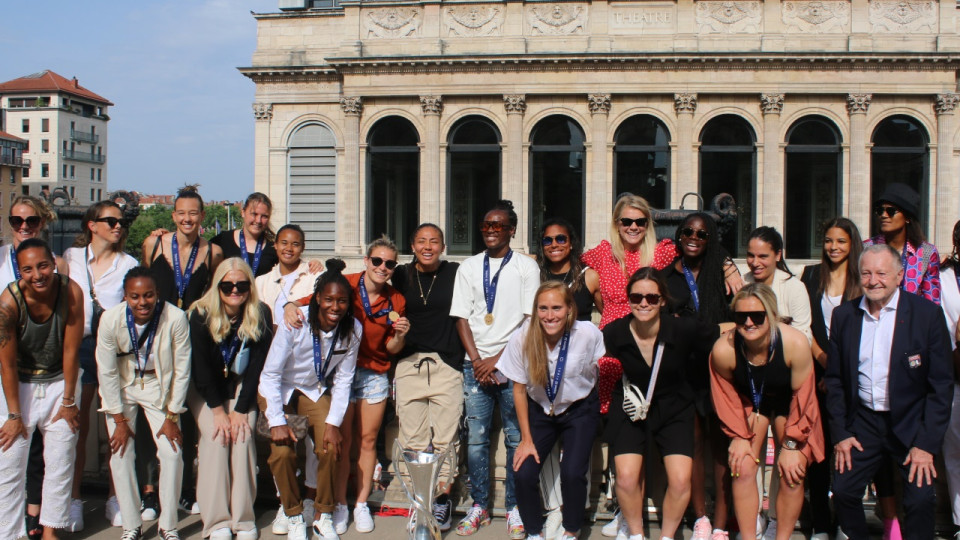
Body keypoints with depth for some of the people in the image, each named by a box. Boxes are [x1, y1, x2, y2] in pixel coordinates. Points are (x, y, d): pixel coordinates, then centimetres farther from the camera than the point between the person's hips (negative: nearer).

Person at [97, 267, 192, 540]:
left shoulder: (176, 318, -26)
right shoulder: (110, 319, -24)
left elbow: (182, 371, -14)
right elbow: (107, 372, -12)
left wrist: (172, 417, -10)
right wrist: (120, 420, -9)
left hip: (159, 386, 0)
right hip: (121, 387, 0)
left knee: (172, 454, -7)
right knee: (120, 454, -6)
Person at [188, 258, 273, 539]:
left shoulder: (261, 315, -12)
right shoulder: (201, 315, -15)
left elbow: (257, 365, -11)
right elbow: (201, 367, -13)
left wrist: (240, 409, -15)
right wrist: (218, 410, -16)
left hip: (242, 389, 1)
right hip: (204, 391, -1)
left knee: (243, 436, -21)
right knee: (216, 438, -22)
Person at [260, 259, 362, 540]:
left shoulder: (353, 330, -17)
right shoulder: (295, 322, -27)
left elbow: (343, 380, -7)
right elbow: (271, 374, -19)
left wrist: (334, 422, -14)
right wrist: (277, 421, -23)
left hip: (315, 392, 3)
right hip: (278, 390, -2)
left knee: (330, 448, -16)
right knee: (282, 452, -19)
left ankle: (324, 517, 4)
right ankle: (294, 517, 2)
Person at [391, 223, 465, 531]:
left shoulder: (455, 273, 4)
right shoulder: (401, 276, 9)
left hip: (447, 365, -2)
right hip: (409, 364, 2)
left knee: (446, 437, -2)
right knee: (413, 438, 2)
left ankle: (443, 497, 10)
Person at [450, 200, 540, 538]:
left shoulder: (526, 267, 2)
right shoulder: (468, 268, 10)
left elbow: (529, 319, -3)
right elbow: (462, 318, 8)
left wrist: (498, 359, -9)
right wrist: (477, 361, -3)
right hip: (476, 364, 2)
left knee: (516, 438, 1)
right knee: (476, 437, 3)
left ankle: (515, 508, 11)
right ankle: (479, 506, 14)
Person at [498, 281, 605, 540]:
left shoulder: (588, 334, -23)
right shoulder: (523, 338, -19)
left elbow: (600, 369, -2)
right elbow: (519, 389, -7)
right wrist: (526, 438, -4)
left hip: (579, 409, -1)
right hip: (540, 410, 1)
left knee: (572, 473, -19)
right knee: (523, 473, -14)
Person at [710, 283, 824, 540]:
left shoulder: (795, 343, -34)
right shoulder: (723, 350, -31)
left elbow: (802, 397, -18)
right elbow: (726, 396, -9)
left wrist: (791, 444, -12)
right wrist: (738, 435, -5)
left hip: (787, 405, 0)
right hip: (749, 404, 1)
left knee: (792, 474, -8)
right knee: (743, 470, -10)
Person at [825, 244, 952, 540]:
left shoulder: (927, 313, -9)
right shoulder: (844, 315, 1)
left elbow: (940, 385, -8)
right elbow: (834, 379, 8)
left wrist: (927, 443, -12)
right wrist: (840, 433, 1)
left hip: (911, 422, -3)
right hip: (863, 420, 3)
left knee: (920, 499, -14)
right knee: (843, 491, -4)